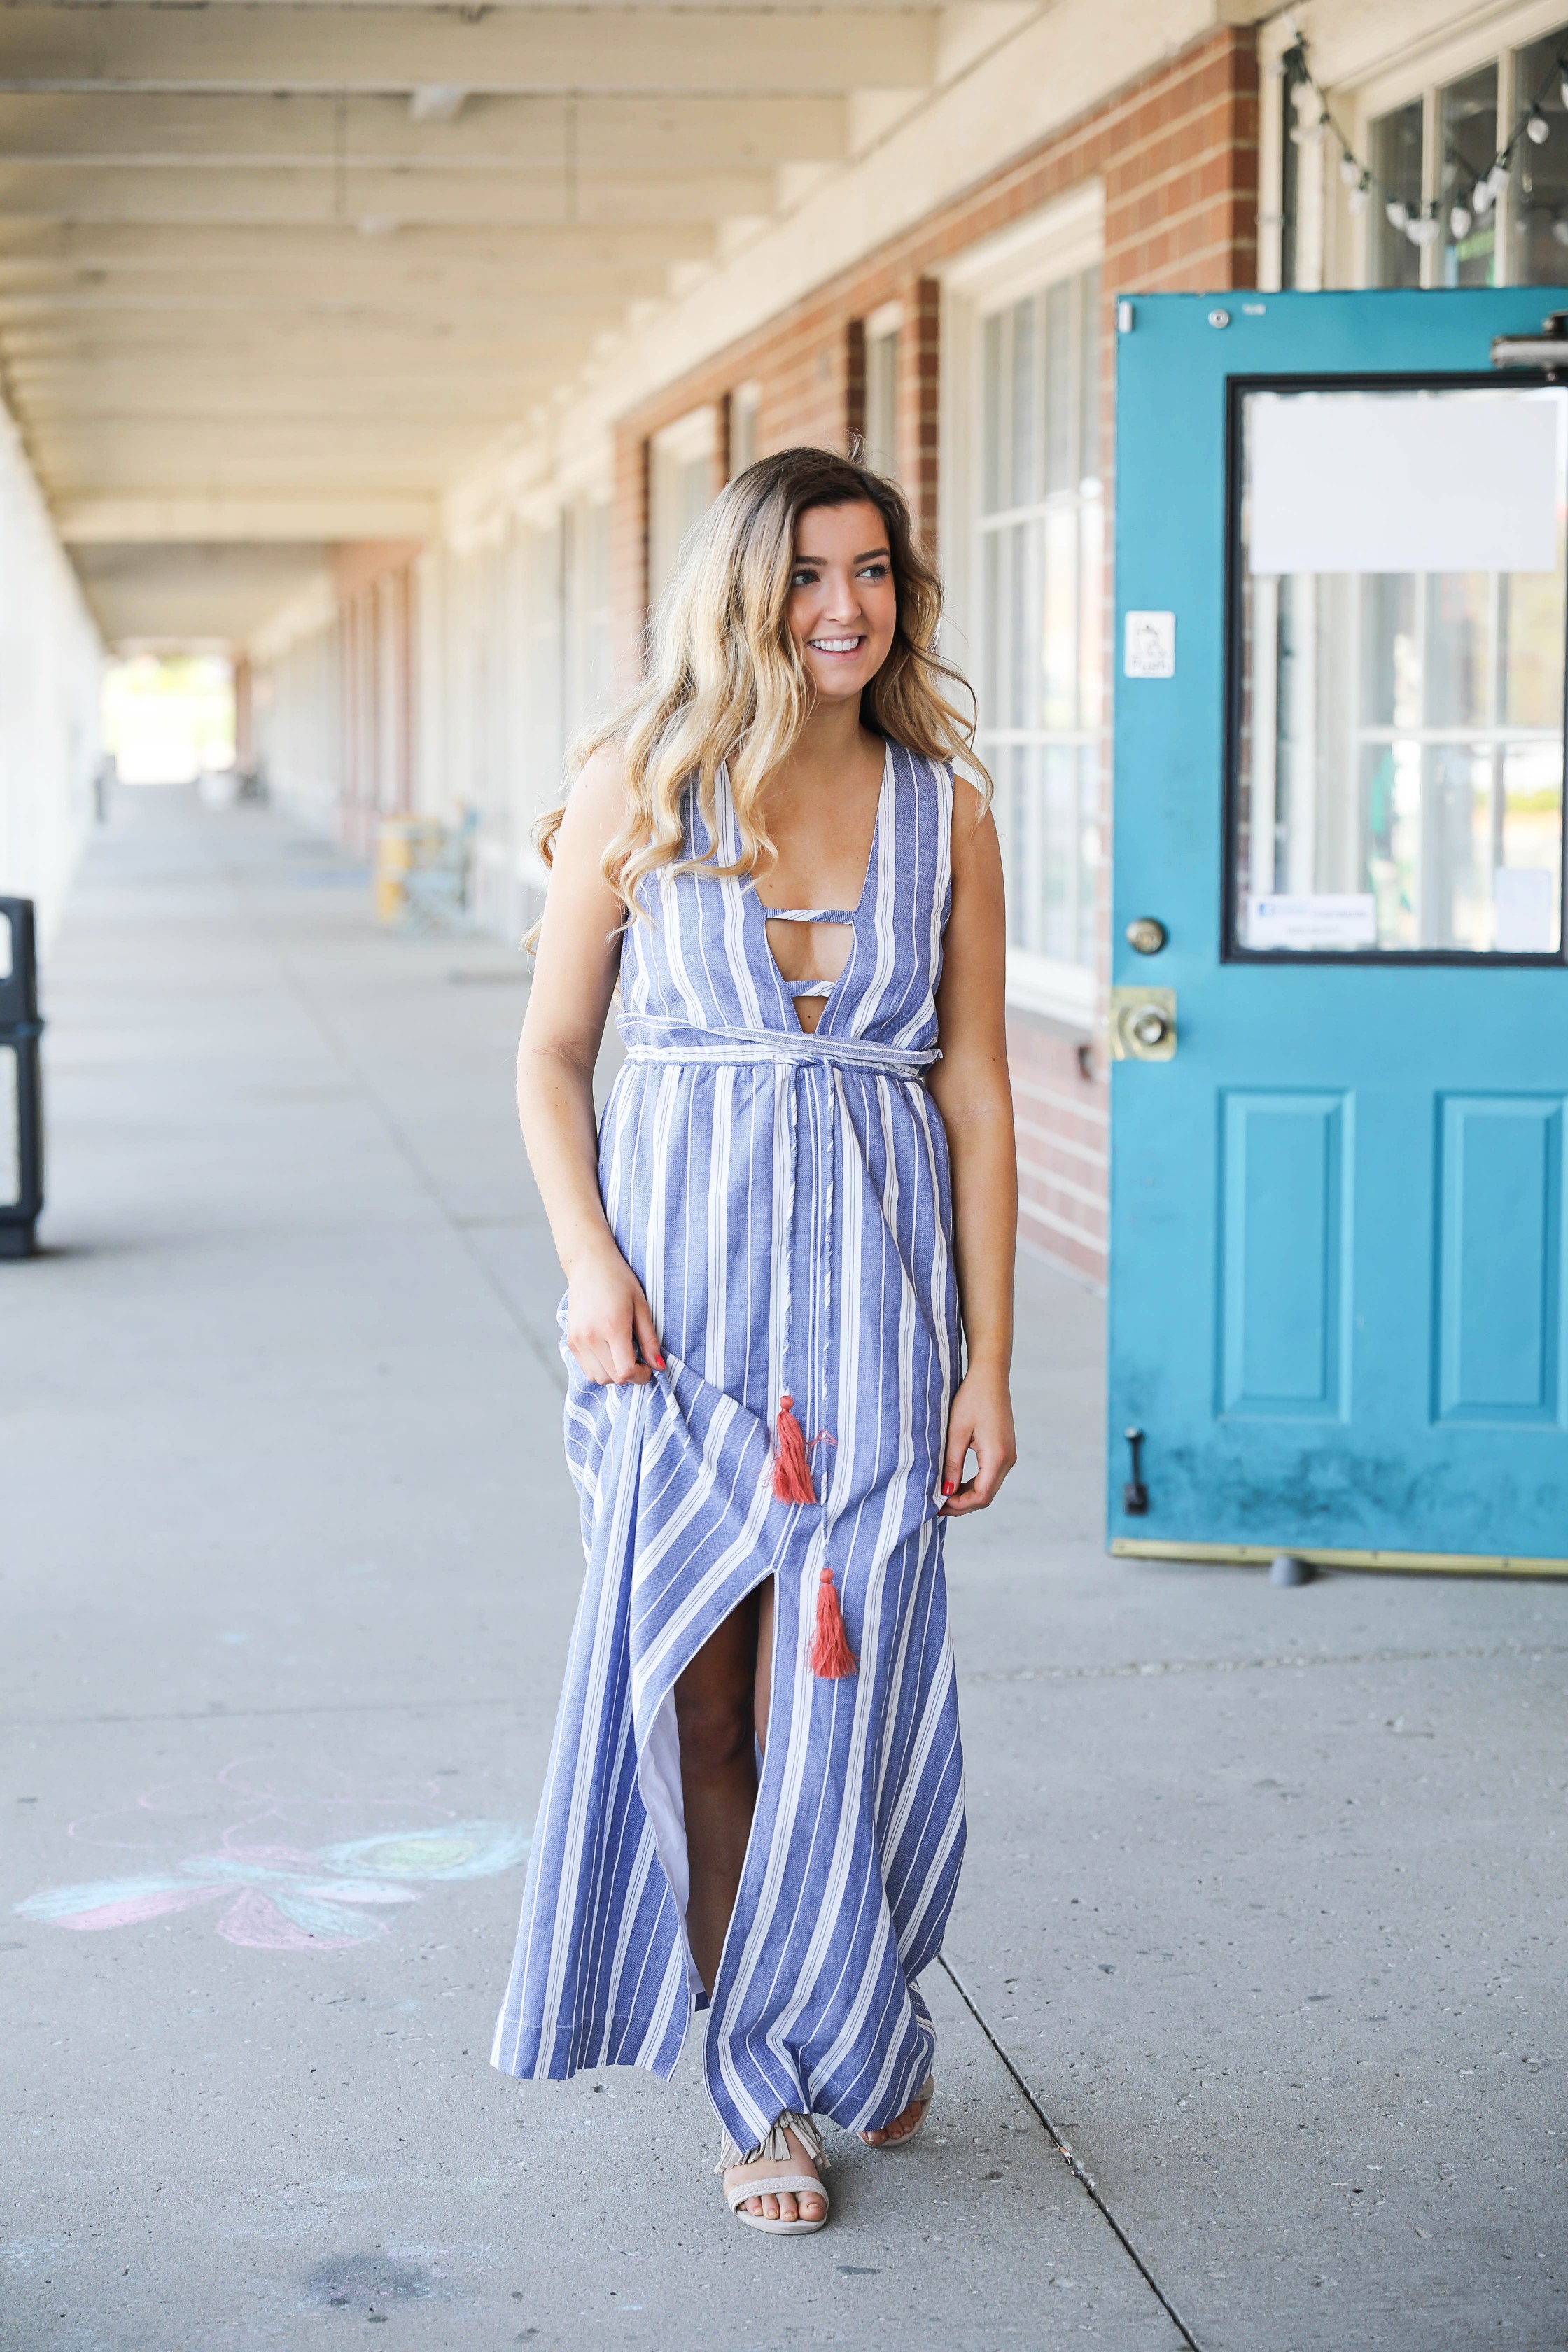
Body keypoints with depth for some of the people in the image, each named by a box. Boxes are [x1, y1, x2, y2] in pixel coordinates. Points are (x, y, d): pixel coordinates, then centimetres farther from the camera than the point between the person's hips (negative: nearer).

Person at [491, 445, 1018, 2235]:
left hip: (871, 1280, 0)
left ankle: (837, 2035, 24)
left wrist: (987, 1364, 1)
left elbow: (977, 1098, 5)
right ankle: (773, 2084, 15)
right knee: (694, 1687, -1)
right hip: (679, 1272, 0)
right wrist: (588, 1260, -9)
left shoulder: (943, 814, 5)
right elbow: (550, 1050, 6)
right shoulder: (639, 791, 2)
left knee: (830, 1693, -1)